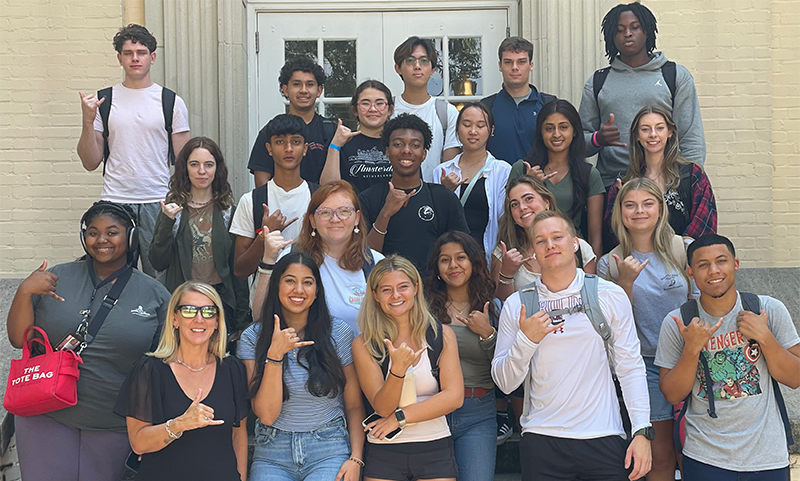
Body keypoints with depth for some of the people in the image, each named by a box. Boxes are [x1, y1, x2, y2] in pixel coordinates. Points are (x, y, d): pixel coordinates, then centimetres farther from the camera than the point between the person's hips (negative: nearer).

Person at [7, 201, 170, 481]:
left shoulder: (154, 294, 2)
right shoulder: (57, 279, 3)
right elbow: (19, 339, 3)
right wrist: (24, 292, -13)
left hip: (115, 426, 0)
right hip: (48, 418, 1)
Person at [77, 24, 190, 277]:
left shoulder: (171, 102, 5)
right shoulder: (103, 101, 7)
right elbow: (90, 163, 6)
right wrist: (88, 121, -7)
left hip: (159, 202, -1)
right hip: (114, 201, 1)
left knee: (160, 276, 2)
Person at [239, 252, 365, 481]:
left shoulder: (338, 332, 4)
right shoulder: (252, 338, 3)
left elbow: (354, 405, 7)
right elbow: (266, 415, -6)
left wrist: (355, 459, -6)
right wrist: (275, 355, -15)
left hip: (329, 450, -1)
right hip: (272, 455, 1)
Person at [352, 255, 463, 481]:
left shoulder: (442, 335, 1)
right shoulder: (364, 345, -2)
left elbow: (454, 397, -6)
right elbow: (383, 407, -9)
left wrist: (399, 417, -10)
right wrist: (398, 369, -26)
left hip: (435, 449, 1)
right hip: (384, 453, -1)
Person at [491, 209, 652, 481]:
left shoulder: (610, 295, 3)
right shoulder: (516, 305, 4)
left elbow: (630, 367, 1)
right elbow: (505, 383, 3)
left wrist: (642, 431, -6)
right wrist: (526, 340, -12)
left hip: (603, 438, 0)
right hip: (541, 440, 1)